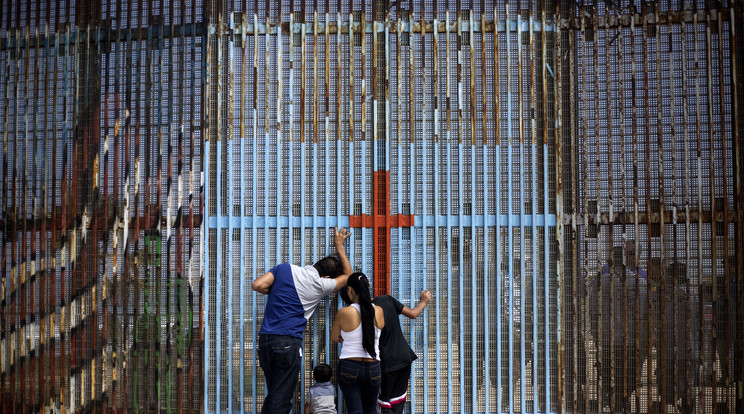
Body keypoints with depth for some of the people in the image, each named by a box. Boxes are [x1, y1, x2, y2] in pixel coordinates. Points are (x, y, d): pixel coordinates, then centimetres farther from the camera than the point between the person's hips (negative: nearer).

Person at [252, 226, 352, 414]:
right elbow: (347, 274, 18)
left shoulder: (284, 268, 7)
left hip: (265, 340, 5)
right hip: (288, 343, -5)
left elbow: (257, 285, -2)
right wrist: (339, 246, 26)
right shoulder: (320, 285, 1)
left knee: (272, 396, 17)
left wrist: (277, 292, 15)